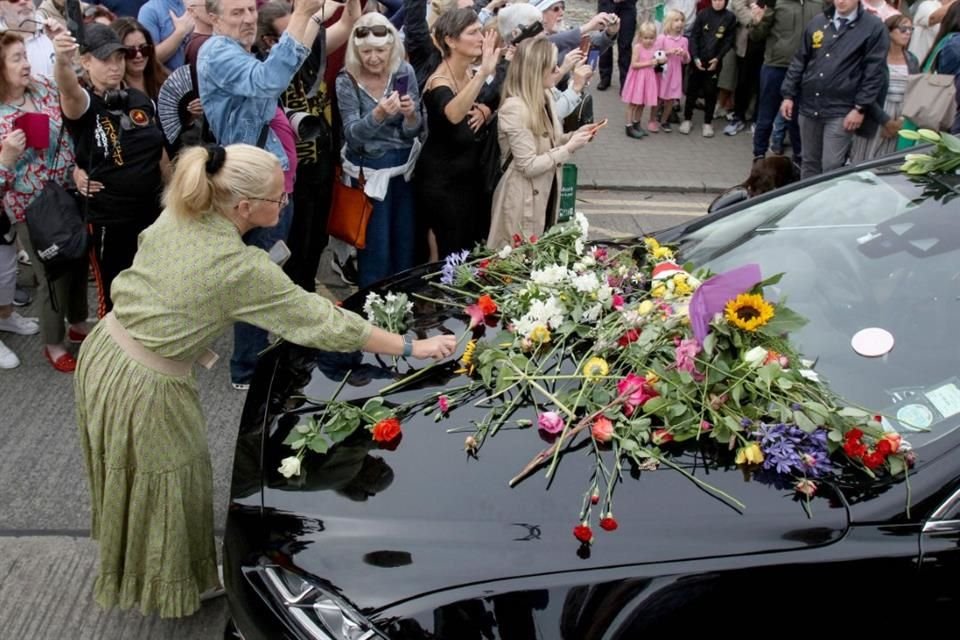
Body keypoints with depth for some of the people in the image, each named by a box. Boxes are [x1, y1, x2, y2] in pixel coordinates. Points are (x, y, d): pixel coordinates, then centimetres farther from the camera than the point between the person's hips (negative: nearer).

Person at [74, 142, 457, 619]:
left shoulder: (177, 214, -6)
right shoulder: (243, 269, -26)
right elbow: (323, 323, -20)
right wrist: (413, 347, -11)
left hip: (104, 349, 8)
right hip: (144, 386, -7)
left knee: (131, 482, 28)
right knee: (167, 489, 17)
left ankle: (131, 571, 53)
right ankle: (170, 588, 42)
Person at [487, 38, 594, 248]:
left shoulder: (545, 96, 2)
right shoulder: (514, 108, -24)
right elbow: (529, 166, -25)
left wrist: (573, 136, -3)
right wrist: (569, 148, -20)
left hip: (546, 193, 8)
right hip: (523, 200, -8)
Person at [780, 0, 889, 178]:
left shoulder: (874, 27, -5)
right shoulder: (817, 23, 9)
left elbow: (874, 72, -7)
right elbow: (799, 61, 13)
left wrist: (860, 108, -12)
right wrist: (788, 95, 8)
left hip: (840, 111, -4)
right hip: (809, 106, 4)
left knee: (831, 167, -5)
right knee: (809, 162, 13)